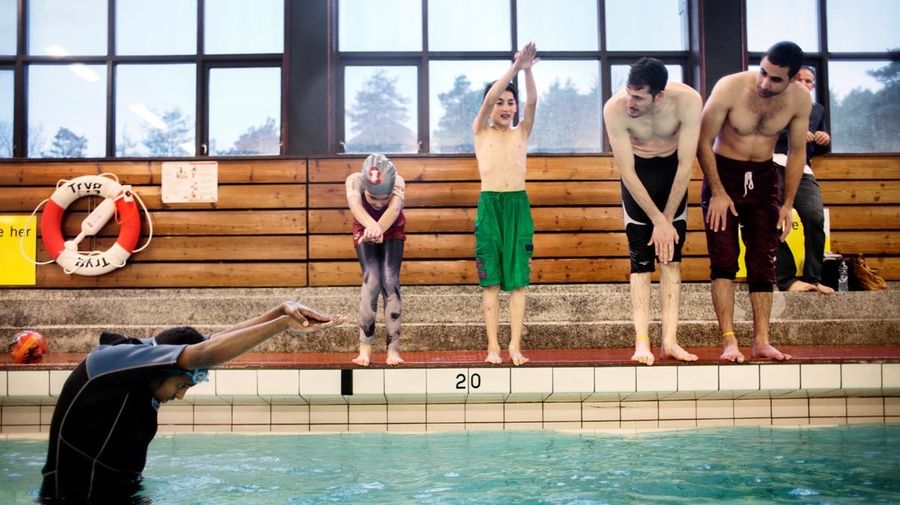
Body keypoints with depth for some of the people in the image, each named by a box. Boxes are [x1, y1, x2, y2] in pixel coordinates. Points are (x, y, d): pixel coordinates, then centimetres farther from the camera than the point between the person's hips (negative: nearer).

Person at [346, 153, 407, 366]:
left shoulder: (398, 182, -35)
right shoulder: (354, 180, -35)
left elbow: (394, 209, -54)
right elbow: (354, 204, -55)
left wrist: (380, 229, -75)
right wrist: (372, 226, -75)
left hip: (392, 232, 0)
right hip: (364, 231, 0)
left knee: (390, 281, -16)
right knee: (371, 280, -19)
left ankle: (393, 349, -14)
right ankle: (365, 348, -15)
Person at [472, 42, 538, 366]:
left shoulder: (521, 132, 12)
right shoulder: (480, 131, 7)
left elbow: (532, 102, -5)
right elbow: (487, 100, -10)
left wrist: (527, 70, -21)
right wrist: (514, 67, -18)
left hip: (518, 205, 2)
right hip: (489, 205, -1)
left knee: (518, 280, -1)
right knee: (490, 281, -1)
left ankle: (515, 346, 0)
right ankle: (493, 346, 3)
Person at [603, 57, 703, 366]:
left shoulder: (687, 100, -28)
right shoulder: (615, 109, -29)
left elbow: (686, 164, -20)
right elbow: (627, 173, -22)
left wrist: (667, 220, -17)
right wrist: (658, 220, -20)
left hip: (672, 170, 1)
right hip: (638, 173, -1)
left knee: (671, 257, -5)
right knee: (641, 261, -9)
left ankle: (669, 341, -5)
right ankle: (642, 343, -11)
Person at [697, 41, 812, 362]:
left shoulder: (800, 100, -10)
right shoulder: (730, 88, -21)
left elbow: (797, 152, 3)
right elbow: (703, 141, -13)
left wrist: (788, 203, 1)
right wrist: (718, 192, -14)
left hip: (764, 179, 3)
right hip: (722, 173, -3)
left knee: (763, 263, 1)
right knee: (724, 260, -9)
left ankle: (761, 341, 6)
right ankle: (729, 342, -8)